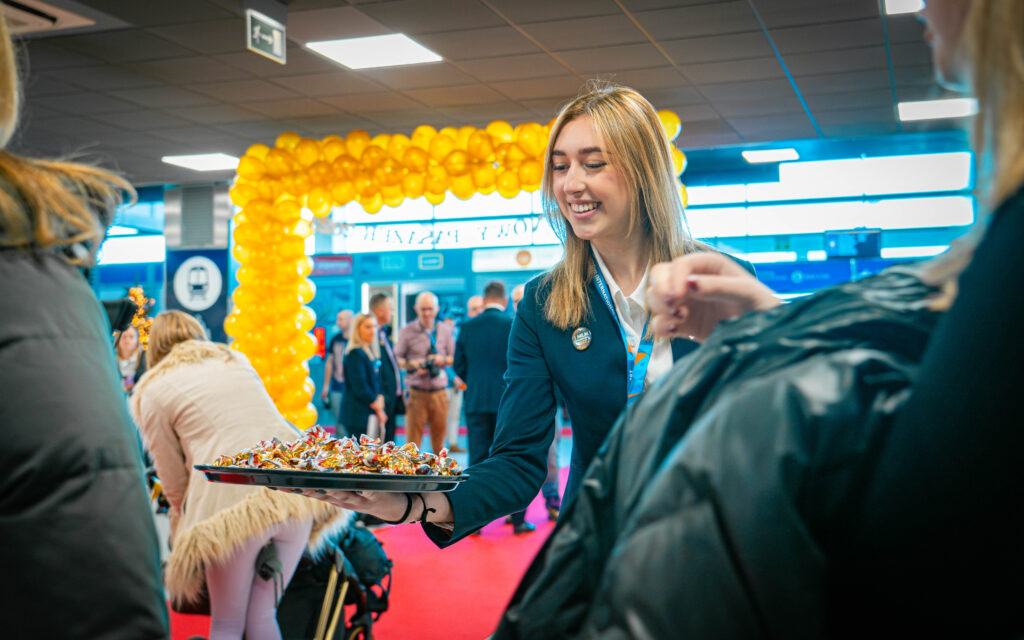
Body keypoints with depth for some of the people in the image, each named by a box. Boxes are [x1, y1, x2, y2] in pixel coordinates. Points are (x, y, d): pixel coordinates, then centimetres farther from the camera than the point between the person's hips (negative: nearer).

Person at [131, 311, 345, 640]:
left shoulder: (153, 392, 12)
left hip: (233, 501, -5)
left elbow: (174, 481, 13)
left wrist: (186, 523, 31)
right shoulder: (236, 360, 26)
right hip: (296, 491, 5)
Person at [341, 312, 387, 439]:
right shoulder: (355, 354, -11)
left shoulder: (374, 352, 16)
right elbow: (360, 388, -15)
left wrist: (379, 403, 1)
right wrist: (378, 409, -7)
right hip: (358, 414, -8)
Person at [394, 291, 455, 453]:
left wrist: (443, 360, -6)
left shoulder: (445, 330, 9)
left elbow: (454, 358, 14)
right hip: (417, 393, -3)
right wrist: (413, 364, -15)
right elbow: (397, 359, 3)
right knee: (412, 439, -3)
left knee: (439, 436, 7)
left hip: (439, 392, 3)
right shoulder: (407, 331, 0)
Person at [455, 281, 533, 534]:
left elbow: (459, 365, 5)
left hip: (476, 402, 2)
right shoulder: (513, 325, -6)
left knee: (477, 459, 7)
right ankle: (518, 520, 11)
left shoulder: (467, 327, 2)